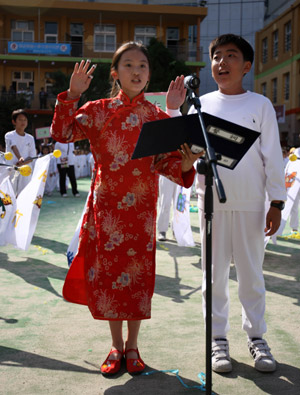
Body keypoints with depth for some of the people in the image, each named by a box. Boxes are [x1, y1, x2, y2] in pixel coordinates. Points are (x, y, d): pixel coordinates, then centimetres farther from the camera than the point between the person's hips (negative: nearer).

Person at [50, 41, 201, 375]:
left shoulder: (158, 117, 3)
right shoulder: (99, 110, 4)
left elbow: (166, 163, -3)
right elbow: (62, 133, -5)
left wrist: (185, 164, -24)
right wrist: (72, 94, -13)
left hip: (141, 206, 0)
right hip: (105, 204, 1)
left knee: (137, 271, 4)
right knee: (108, 269, 6)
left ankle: (132, 346, 22)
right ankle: (116, 345, 24)